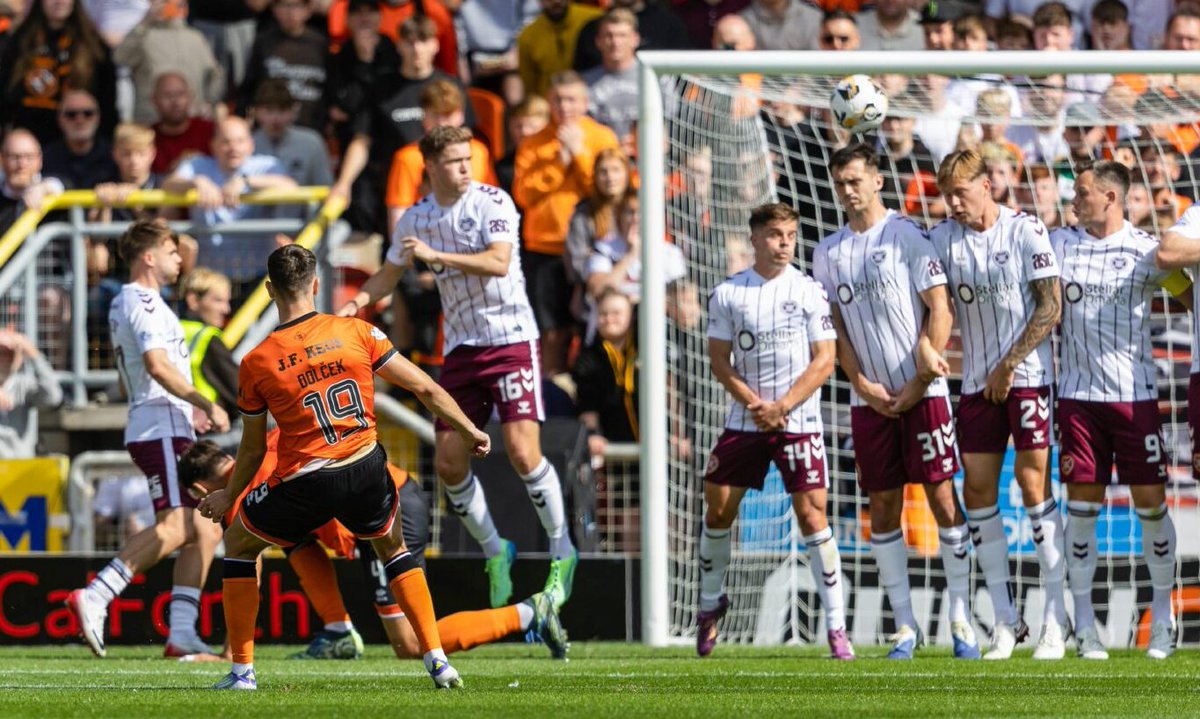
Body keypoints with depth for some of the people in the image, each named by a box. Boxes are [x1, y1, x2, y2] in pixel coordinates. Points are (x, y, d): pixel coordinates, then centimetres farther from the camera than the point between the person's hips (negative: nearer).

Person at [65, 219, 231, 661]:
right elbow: (157, 365, -21)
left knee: (205, 530, 7)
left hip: (172, 430, 11)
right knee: (176, 525, -23)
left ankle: (181, 634, 2)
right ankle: (94, 598, -32)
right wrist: (205, 404, -16)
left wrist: (190, 409, 25)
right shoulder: (142, 301, -9)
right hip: (161, 427, -11)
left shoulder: (125, 304, 23)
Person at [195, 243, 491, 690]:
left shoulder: (256, 363, -2)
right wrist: (468, 431, 20)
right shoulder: (355, 332, 0)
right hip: (366, 474, 2)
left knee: (238, 542, 23)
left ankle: (242, 670, 18)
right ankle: (437, 661, 18)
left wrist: (228, 498, 27)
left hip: (304, 485, -2)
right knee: (393, 547, 30)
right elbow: (424, 389, 5)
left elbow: (253, 451, 9)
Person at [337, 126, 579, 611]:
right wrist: (352, 306, 2)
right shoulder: (415, 219, 8)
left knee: (522, 452, -15)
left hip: (510, 339, -5)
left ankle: (562, 552, 1)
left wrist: (435, 255, -26)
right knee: (448, 463, -1)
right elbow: (387, 277, 20)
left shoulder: (492, 202, -7)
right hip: (460, 348, 5)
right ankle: (494, 550, 20)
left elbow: (498, 262, -21)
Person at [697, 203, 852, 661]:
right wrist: (755, 404, -11)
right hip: (743, 420, 2)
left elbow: (824, 360, -4)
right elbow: (720, 360, 3)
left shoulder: (809, 292, -1)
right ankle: (710, 602, 27)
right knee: (718, 507, 4)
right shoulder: (727, 294, 3)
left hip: (798, 421, -2)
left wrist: (781, 407, -13)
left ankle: (836, 627, -6)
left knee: (811, 514, -10)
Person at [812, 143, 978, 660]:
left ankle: (961, 619, 1)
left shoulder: (908, 237, -4)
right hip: (870, 399, 4)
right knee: (883, 509, 3)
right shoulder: (828, 253, 10)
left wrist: (918, 384, -10)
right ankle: (904, 626, 8)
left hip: (922, 392, -4)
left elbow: (940, 310, -6)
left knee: (941, 497, -5)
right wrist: (863, 385, -2)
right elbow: (835, 329, 11)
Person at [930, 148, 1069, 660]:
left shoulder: (1026, 231, -6)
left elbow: (1049, 309, -8)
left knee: (1033, 484, -9)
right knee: (977, 489, 0)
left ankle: (1056, 618, -4)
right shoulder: (943, 239, 6)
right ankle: (1005, 619, 7)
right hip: (977, 382, 5)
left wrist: (1007, 366, -11)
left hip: (1027, 374, -5)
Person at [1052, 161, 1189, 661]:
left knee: (1151, 502, -1)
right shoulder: (1060, 244, 6)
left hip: (1135, 392, -1)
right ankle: (1084, 625, 6)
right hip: (1079, 393, 1)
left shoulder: (1147, 251, 0)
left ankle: (1162, 619, 11)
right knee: (1082, 504, 1)